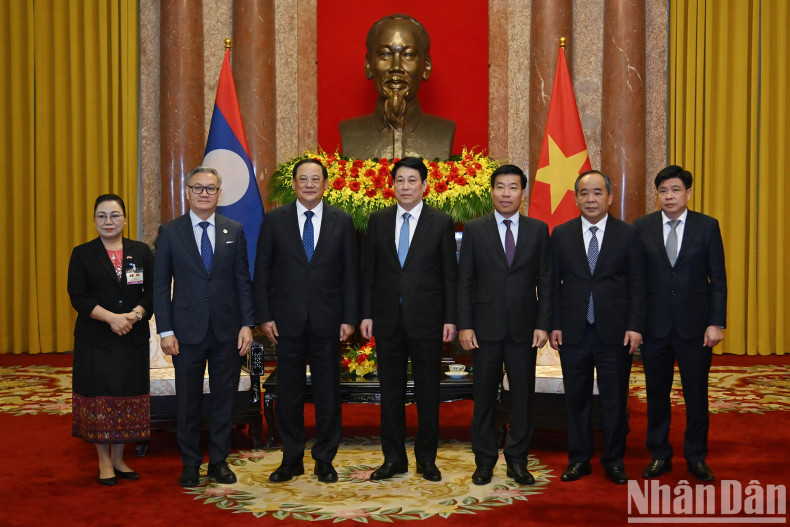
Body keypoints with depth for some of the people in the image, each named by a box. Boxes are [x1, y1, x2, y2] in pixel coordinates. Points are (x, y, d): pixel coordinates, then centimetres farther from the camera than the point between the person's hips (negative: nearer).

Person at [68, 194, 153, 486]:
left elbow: (153, 291, 3)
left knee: (128, 398, 5)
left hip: (133, 339, 2)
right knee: (99, 398, 2)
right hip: (95, 340, -2)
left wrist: (134, 315, -15)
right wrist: (111, 317, -18)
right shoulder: (82, 254, 3)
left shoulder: (141, 251, 8)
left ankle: (118, 458, 19)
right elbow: (78, 296, -6)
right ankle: (104, 461, 15)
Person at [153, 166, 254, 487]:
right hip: (187, 330, -1)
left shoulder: (234, 231, 6)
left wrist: (247, 325, -2)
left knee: (224, 398, 8)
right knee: (188, 400, 7)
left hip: (227, 329, 1)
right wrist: (165, 331, -6)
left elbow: (243, 281, 6)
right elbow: (160, 286, 1)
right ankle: (190, 463, 21)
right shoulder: (170, 232, 2)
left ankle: (219, 461, 21)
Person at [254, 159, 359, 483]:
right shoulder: (275, 220, 3)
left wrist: (349, 318, -2)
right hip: (287, 321, 0)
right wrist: (264, 316, -3)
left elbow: (350, 273, 4)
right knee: (289, 392, 7)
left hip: (327, 320, 0)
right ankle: (291, 459, 20)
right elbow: (263, 270, 3)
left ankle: (324, 460, 19)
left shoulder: (342, 222, 5)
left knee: (328, 392, 6)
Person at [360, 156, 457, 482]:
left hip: (426, 320, -2)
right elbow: (369, 271, 8)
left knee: (428, 393, 6)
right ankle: (394, 458, 20)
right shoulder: (378, 221, 6)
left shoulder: (441, 223, 0)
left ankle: (426, 459, 19)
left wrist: (450, 318, -5)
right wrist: (366, 314, 2)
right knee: (391, 391, 9)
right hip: (387, 320, 2)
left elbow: (450, 274, 0)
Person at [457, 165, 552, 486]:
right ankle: (485, 462, 18)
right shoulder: (474, 230, 3)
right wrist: (464, 325, -6)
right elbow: (464, 281, 2)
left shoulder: (538, 230, 6)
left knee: (523, 396, 5)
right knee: (484, 397, 6)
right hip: (486, 327, -1)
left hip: (524, 327, 1)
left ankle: (517, 461, 18)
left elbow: (545, 281, 5)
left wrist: (543, 324, -3)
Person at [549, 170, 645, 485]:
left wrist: (635, 326, -7)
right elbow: (553, 283, 6)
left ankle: (614, 461, 19)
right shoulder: (561, 234, 6)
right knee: (576, 398, 9)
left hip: (614, 332, -1)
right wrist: (554, 325, -1)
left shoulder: (627, 235, 2)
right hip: (573, 332, 1)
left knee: (615, 400, 6)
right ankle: (579, 459, 21)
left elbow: (637, 285, 1)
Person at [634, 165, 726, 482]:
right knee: (656, 393, 10)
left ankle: (696, 457, 22)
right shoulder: (642, 227, 2)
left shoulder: (707, 226, 0)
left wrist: (716, 323, -6)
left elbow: (718, 278, 0)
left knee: (696, 394, 6)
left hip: (694, 325, -1)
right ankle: (659, 455, 24)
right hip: (655, 325, 1)